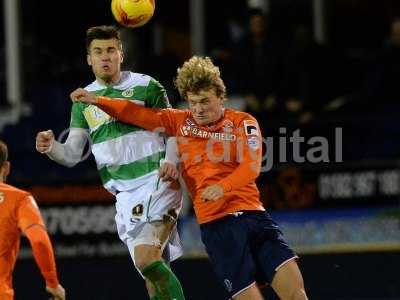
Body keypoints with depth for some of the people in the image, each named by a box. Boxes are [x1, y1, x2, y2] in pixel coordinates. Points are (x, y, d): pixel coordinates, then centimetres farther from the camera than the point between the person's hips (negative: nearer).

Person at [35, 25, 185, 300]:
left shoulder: (146, 86, 1)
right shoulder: (83, 100, 13)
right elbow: (72, 155, 9)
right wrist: (50, 147, -13)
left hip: (158, 182, -5)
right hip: (126, 195, 5)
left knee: (146, 258, -24)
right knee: (151, 272, 3)